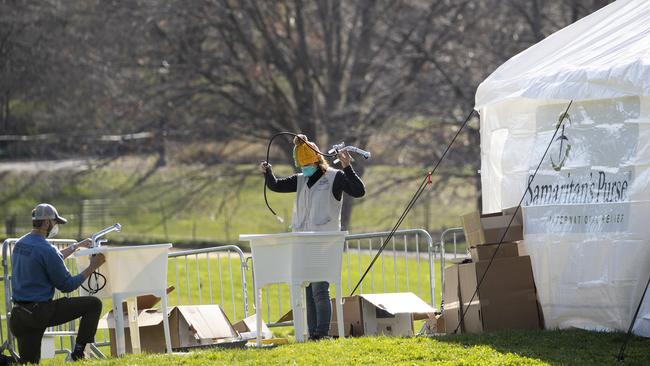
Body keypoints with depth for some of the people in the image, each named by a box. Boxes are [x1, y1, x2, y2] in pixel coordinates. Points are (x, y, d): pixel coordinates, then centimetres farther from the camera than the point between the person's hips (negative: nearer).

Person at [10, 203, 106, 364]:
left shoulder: (19, 244, 11)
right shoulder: (46, 249, -15)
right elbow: (67, 285, -9)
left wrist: (77, 246, 37)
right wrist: (92, 267, 0)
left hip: (18, 314, 8)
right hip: (40, 312, -8)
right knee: (94, 304, -1)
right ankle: (79, 353, -3)